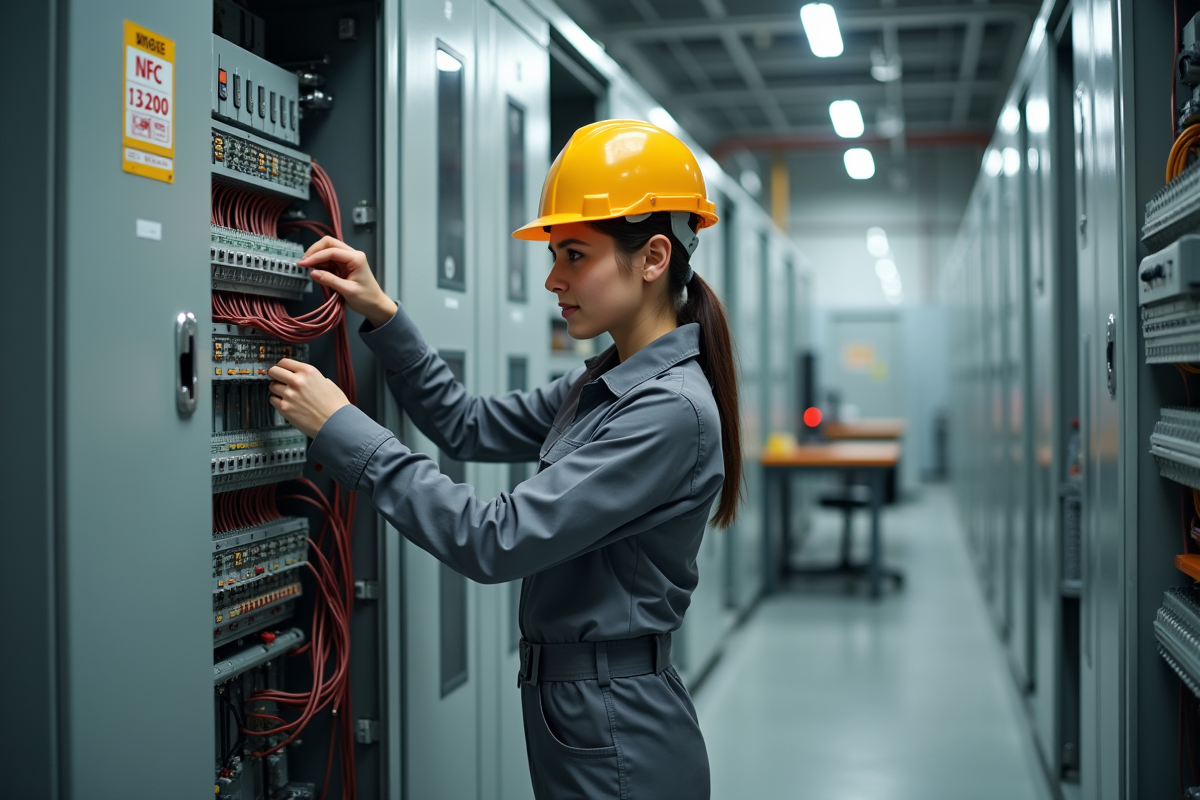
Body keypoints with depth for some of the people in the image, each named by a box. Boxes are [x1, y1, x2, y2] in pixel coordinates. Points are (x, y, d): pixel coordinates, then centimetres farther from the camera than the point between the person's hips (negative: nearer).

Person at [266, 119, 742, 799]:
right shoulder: (604, 384, 5)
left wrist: (342, 429, -21)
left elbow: (495, 542, -26)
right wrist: (383, 316, 1)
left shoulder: (671, 409, -23)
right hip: (570, 701, 8)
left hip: (620, 741, -8)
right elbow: (469, 428, 13)